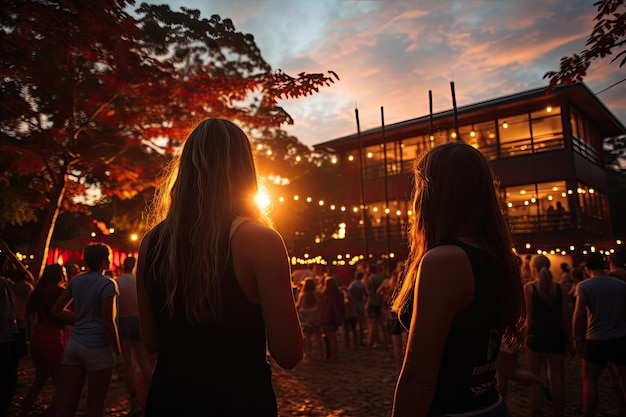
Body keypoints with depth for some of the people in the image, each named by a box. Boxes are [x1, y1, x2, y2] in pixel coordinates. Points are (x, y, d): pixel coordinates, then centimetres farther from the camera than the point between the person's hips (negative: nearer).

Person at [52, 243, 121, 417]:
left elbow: (57, 310, 13)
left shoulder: (76, 280, 6)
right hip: (98, 347, -6)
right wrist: (118, 353, -8)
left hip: (74, 344, 6)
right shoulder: (107, 284, -13)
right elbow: (108, 322, -17)